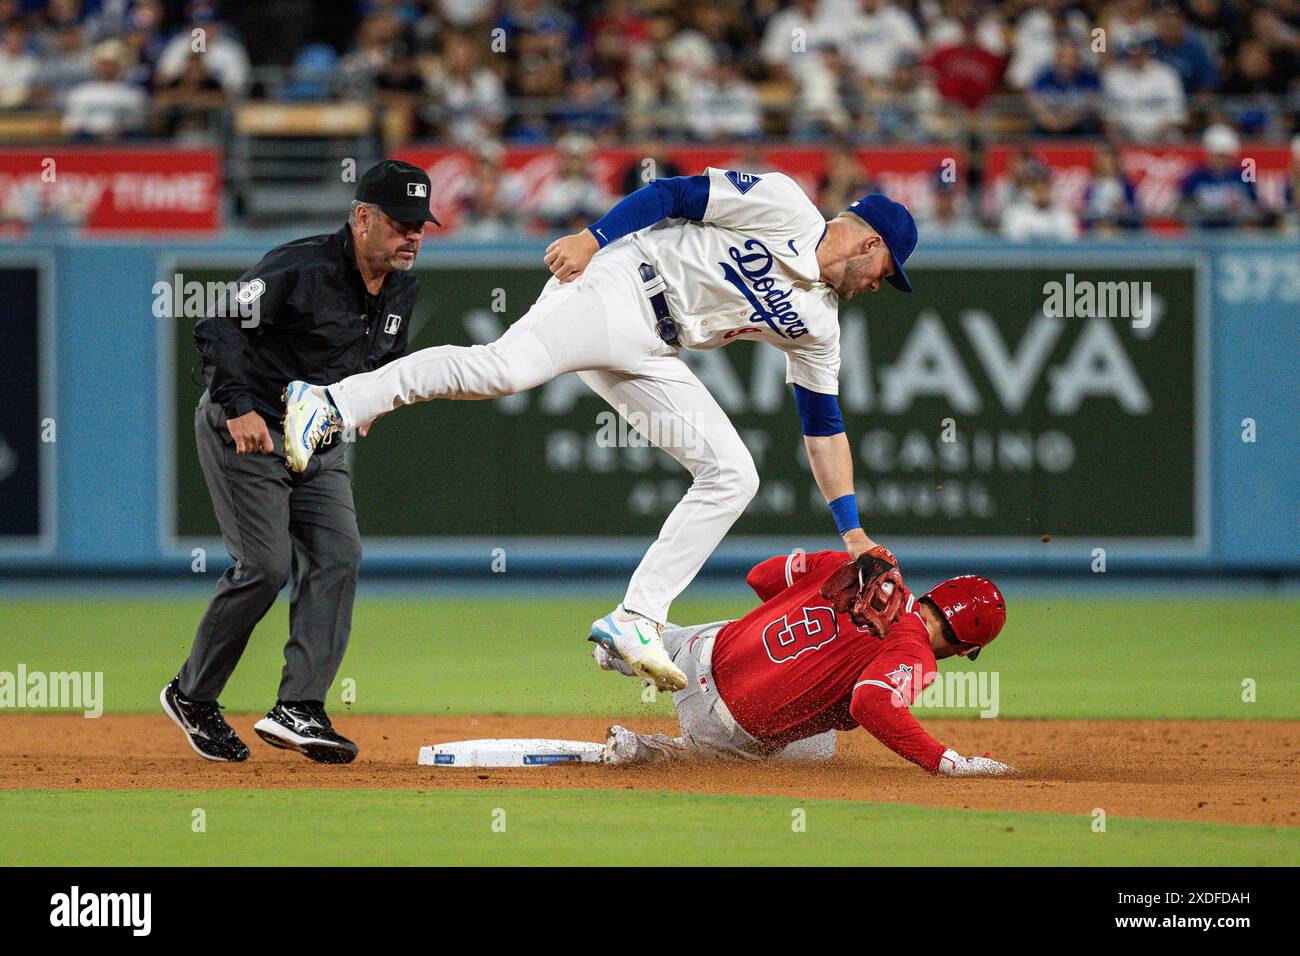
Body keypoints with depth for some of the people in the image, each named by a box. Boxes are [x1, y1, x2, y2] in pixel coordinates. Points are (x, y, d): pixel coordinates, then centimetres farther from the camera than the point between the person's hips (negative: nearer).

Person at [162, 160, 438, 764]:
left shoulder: (401, 290, 4)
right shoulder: (299, 271, -22)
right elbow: (217, 325, -23)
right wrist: (239, 408, -30)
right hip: (246, 432, -8)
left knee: (338, 559, -9)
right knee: (266, 566, -14)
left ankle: (298, 709, -14)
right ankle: (191, 697, 5)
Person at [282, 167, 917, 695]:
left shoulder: (816, 323, 19)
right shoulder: (784, 206, -2)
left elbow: (824, 425, 23)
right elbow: (672, 194, -5)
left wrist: (852, 531, 19)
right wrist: (592, 238, -16)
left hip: (650, 357, 8)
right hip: (615, 290, -8)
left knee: (732, 475, -3)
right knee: (504, 367, -31)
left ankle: (636, 620, -7)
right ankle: (330, 405, -29)